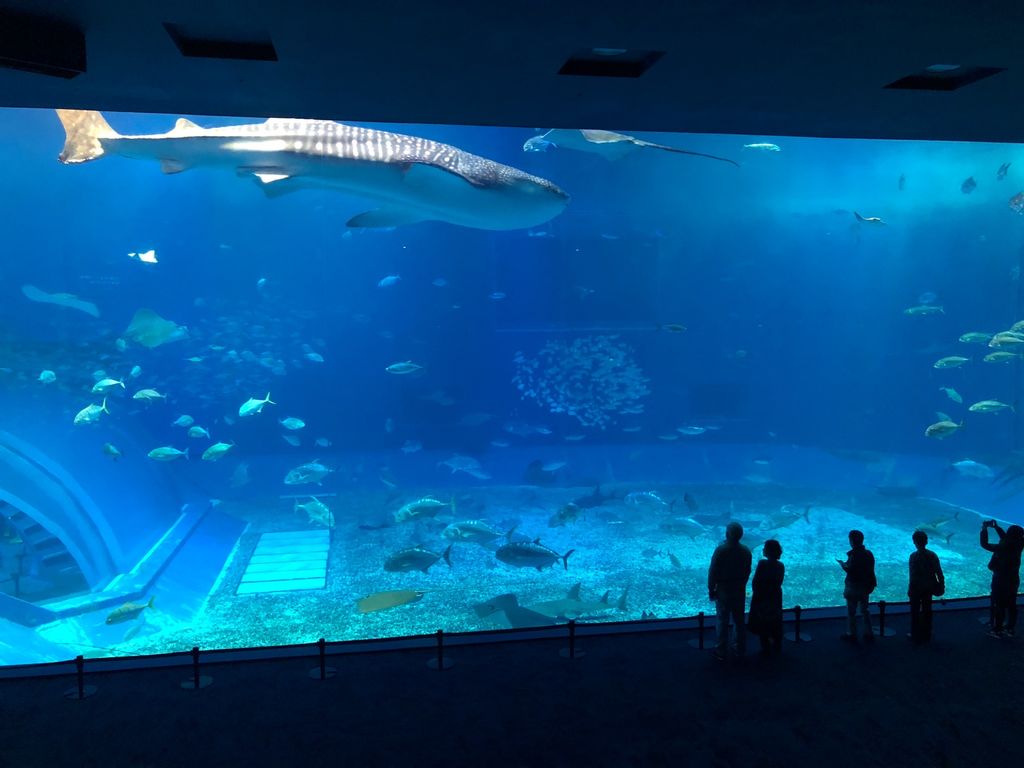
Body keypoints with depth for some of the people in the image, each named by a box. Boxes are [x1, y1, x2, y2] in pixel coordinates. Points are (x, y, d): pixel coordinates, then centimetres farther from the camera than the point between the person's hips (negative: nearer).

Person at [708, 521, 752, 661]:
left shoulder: (721, 550, -19)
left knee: (723, 622, 4)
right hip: (740, 591, 4)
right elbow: (747, 572, 5)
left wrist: (711, 589, -5)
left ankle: (721, 652, 12)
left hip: (723, 591, -4)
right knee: (739, 621, 14)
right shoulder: (746, 551, -4)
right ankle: (740, 650, 25)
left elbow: (713, 571, -15)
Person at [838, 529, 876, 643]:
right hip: (866, 586, 7)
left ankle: (851, 634, 16)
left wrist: (842, 563, -8)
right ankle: (868, 634, 25)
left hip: (853, 587, -7)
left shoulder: (854, 555, -22)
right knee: (865, 610, 20)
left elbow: (849, 570, -26)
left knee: (851, 612, 7)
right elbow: (870, 568, 8)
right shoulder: (869, 553, 2)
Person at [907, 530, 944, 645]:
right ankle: (926, 635, 28)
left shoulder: (914, 556, -18)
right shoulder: (932, 555, -3)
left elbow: (913, 575, -20)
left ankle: (916, 637, 16)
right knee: (927, 611, 17)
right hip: (928, 587, 5)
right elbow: (939, 572, 0)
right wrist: (941, 585, 12)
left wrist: (910, 589, -13)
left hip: (916, 588, -5)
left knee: (915, 612, 8)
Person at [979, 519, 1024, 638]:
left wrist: (984, 529, -12)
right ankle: (1010, 629, 32)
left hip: (1001, 581, -6)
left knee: (998, 606, 9)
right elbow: (1006, 539, 10)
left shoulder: (1003, 548, -30)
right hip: (1013, 580, 6)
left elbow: (985, 544, -22)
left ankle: (997, 630, 20)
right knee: (1011, 605, 18)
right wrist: (996, 527, 8)